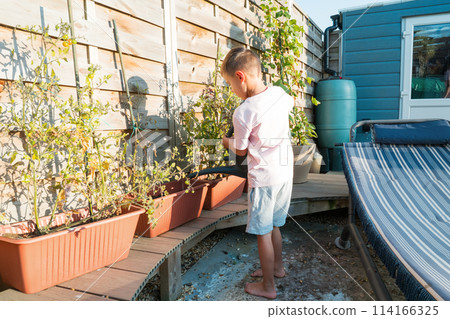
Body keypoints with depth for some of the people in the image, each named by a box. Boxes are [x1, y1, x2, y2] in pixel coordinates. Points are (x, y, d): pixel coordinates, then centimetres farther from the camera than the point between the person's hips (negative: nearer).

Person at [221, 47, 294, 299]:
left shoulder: (243, 113, -20)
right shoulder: (280, 93, -1)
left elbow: (241, 150, -5)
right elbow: (291, 102, 25)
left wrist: (227, 141, 14)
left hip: (264, 177, -8)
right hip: (285, 173, 8)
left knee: (263, 232, 6)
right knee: (274, 225, 23)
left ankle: (268, 286, 20)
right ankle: (278, 267, 41)